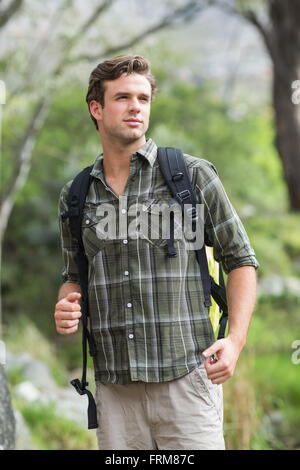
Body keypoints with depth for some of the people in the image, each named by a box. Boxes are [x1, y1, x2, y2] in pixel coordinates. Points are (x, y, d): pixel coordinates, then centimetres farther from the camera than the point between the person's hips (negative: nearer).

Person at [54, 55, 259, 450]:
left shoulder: (193, 176, 1)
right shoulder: (74, 197, 11)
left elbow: (241, 260, 5)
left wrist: (235, 340, -9)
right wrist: (65, 309, 0)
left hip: (186, 382, -3)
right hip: (115, 386, 3)